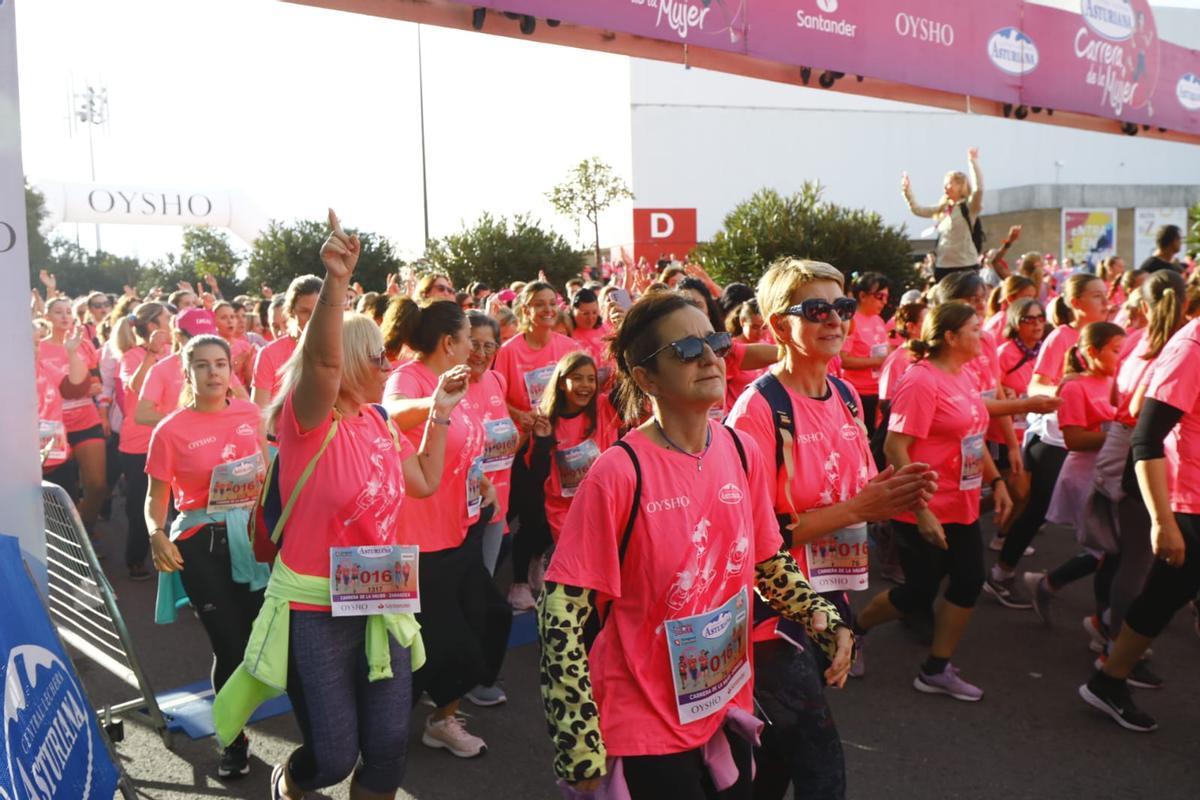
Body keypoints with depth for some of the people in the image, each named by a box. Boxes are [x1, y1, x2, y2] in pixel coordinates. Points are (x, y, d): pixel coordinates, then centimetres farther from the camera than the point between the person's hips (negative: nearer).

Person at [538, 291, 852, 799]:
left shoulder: (743, 452, -3)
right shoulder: (618, 473, -21)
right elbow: (561, 613, -18)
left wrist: (823, 619, -5)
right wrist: (581, 750, -17)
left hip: (727, 709, 6)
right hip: (645, 728, -5)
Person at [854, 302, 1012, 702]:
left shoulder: (965, 376, 7)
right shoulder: (920, 380, -20)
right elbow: (895, 447, -23)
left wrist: (996, 481, 11)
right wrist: (920, 510, -25)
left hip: (962, 506, 9)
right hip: (925, 511, -9)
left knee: (969, 581, 10)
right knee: (919, 593, 2)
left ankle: (936, 670, 24)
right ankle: (853, 629, 28)